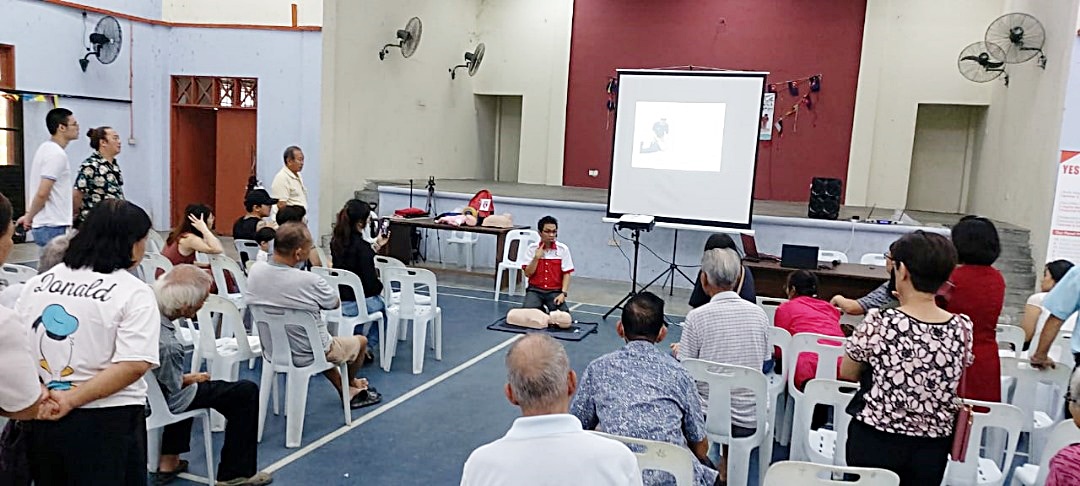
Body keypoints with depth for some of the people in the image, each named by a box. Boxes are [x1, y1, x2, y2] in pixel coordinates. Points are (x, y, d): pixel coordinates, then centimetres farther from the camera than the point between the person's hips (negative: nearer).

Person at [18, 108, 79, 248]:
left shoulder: (46, 148, 14)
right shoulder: (57, 154, -16)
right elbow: (42, 193, -21)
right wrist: (29, 218, -8)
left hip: (46, 225, 10)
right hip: (54, 227, -10)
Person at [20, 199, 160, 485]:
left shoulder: (39, 282, 7)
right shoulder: (133, 292, -11)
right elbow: (133, 365, -22)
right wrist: (71, 400, -17)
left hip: (40, 417, 5)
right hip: (106, 422, -5)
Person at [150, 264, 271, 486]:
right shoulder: (167, 345, -38)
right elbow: (172, 388, -21)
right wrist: (191, 379, -1)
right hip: (163, 402, -9)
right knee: (246, 392, -3)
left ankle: (169, 461, 41)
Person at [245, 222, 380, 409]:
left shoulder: (255, 271, -16)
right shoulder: (309, 281, -33)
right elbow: (335, 303, -13)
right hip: (310, 353, -6)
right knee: (361, 341, 24)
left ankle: (347, 391, 48)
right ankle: (351, 384, 51)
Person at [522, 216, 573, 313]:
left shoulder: (563, 249, -3)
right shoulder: (532, 248, 0)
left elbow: (566, 274, -2)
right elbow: (528, 274, -2)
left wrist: (563, 293, -14)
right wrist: (536, 258, -15)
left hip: (555, 291, 0)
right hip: (535, 290, 1)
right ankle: (541, 310, 8)